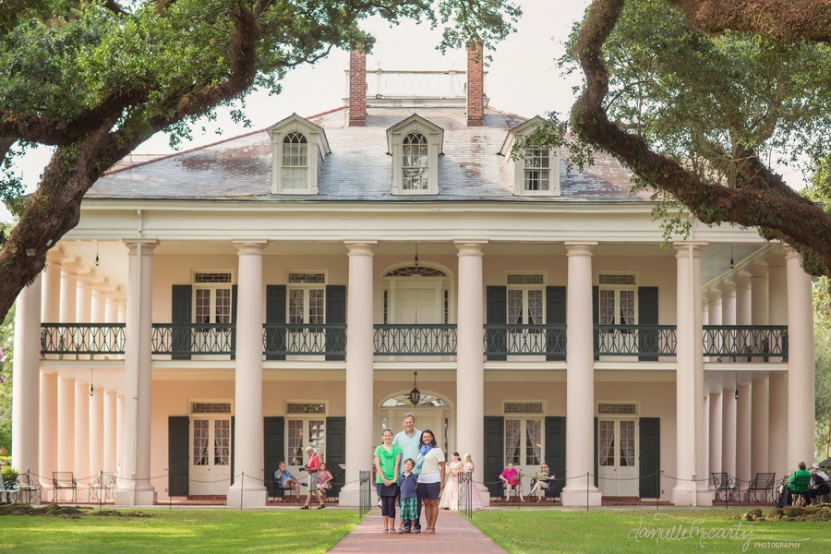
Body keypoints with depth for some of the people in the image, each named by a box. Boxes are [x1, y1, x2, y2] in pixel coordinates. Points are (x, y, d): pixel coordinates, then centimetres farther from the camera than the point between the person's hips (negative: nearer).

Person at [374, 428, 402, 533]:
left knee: (391, 503, -4)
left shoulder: (397, 449, 5)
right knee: (384, 503, 2)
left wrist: (394, 479, -7)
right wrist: (384, 479, -6)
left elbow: (397, 465, 1)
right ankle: (385, 527, 6)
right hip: (382, 480, 1)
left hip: (393, 480, -1)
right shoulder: (379, 449, 6)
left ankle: (392, 527, 4)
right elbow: (377, 465, 2)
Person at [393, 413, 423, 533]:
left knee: (417, 500, -2)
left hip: (417, 473, -2)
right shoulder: (398, 437, 12)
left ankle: (417, 524, 2)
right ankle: (406, 524, 6)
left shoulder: (421, 435, 6)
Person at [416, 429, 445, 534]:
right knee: (426, 503, 6)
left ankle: (432, 527, -1)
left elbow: (442, 466, -3)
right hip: (422, 480, 5)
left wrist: (442, 481, -10)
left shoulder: (436, 450, 0)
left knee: (433, 503, -2)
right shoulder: (421, 450, 16)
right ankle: (428, 526, 9)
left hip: (433, 480, -5)